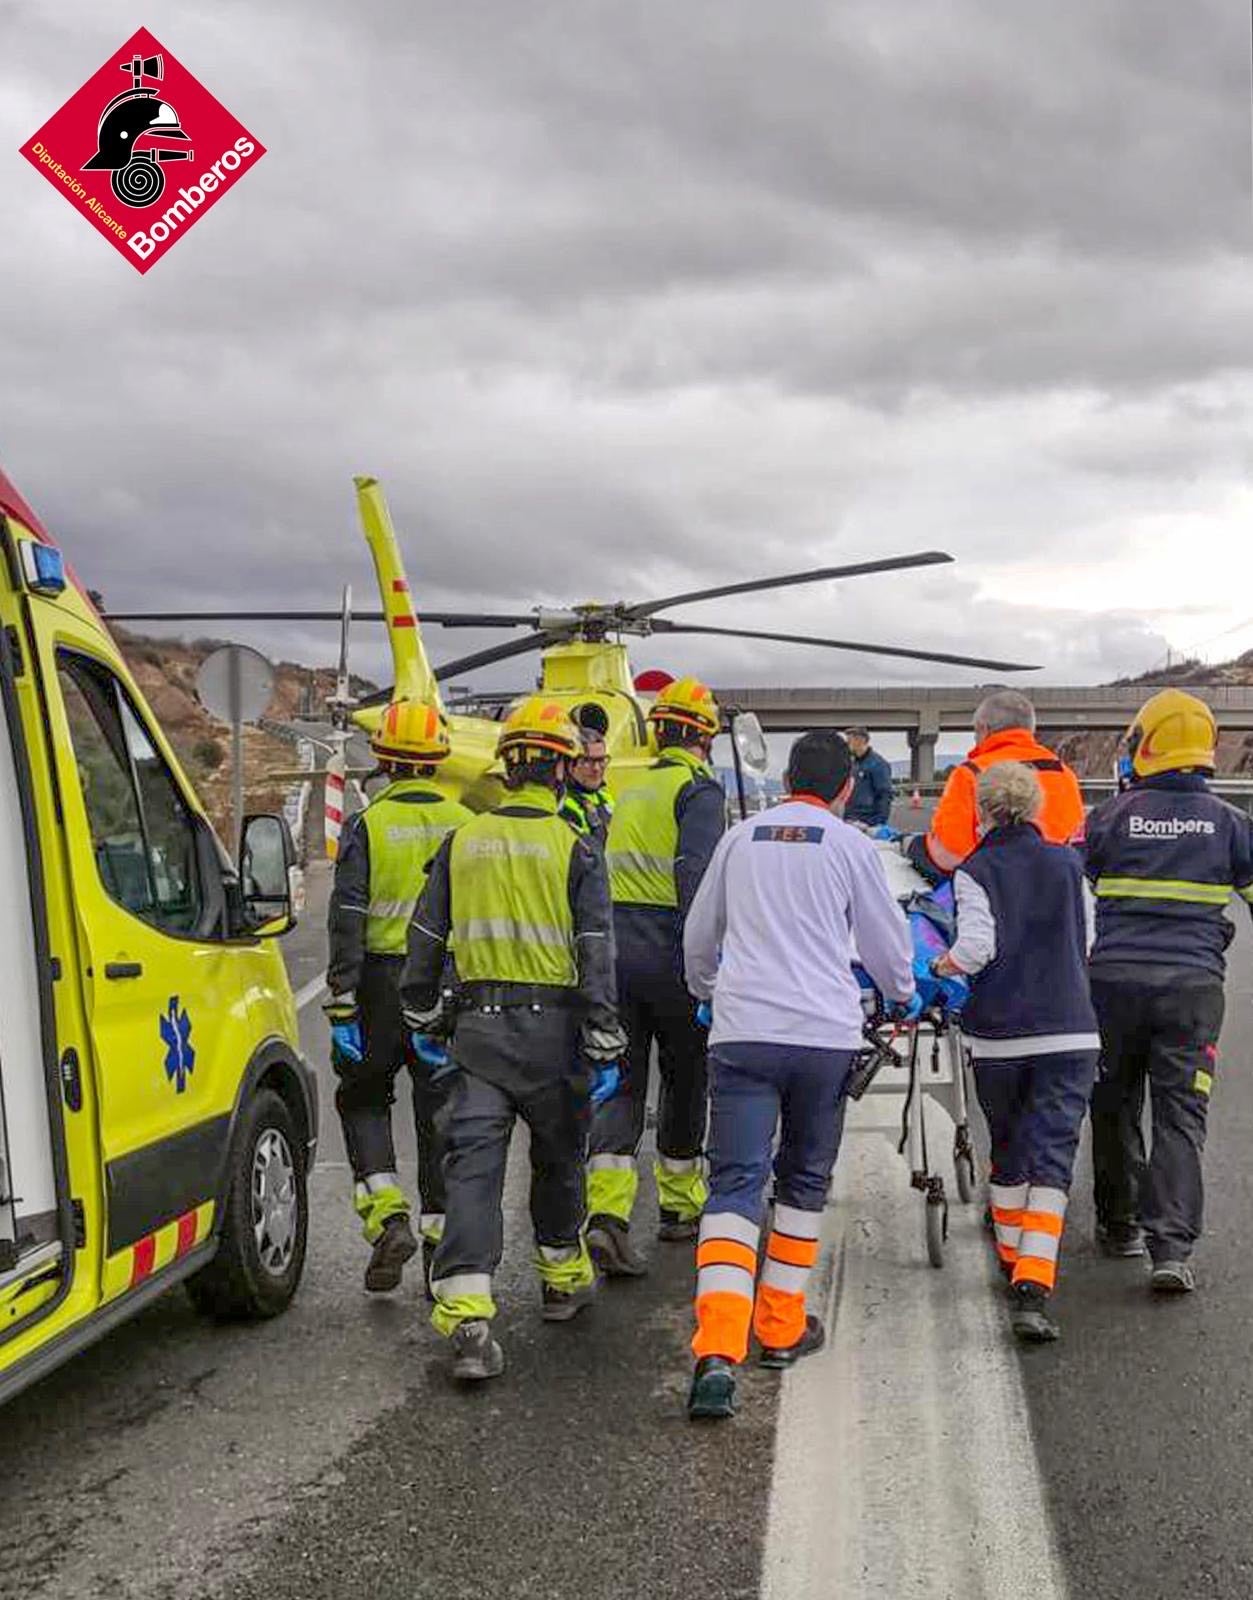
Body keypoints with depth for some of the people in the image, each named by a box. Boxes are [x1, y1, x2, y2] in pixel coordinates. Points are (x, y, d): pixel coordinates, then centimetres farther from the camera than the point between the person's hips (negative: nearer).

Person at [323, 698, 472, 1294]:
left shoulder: (367, 825, -6)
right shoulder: (464, 824, 3)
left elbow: (348, 920, -12)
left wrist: (341, 1003, -11)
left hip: (383, 982, -2)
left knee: (363, 1099, 13)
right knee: (440, 1114, 10)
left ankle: (388, 1217, -4)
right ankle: (440, 1238, 10)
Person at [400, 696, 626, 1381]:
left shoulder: (462, 843, 8)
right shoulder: (575, 849, -3)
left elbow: (426, 935, 13)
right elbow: (596, 950, -8)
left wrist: (421, 1011, 23)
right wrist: (603, 1035, -6)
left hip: (478, 1021, 2)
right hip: (550, 1025, -2)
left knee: (472, 1162, -4)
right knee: (559, 1154, 18)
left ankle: (465, 1318, -16)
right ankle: (563, 1278, 35)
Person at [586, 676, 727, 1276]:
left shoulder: (630, 793, 17)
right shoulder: (699, 789, -5)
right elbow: (695, 877, -17)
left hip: (613, 948, 5)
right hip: (668, 953, -5)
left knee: (620, 1080, 2)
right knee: (685, 1074, 12)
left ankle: (607, 1212, -13)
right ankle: (680, 1203, 27)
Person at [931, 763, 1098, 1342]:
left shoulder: (975, 871, -3)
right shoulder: (1067, 864, 7)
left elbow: (976, 947, -15)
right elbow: (1086, 941, 15)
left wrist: (937, 968, 3)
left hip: (998, 1036, -1)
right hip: (1069, 1034, 1)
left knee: (1008, 1152, 20)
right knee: (1051, 1160, -4)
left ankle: (1012, 1258, 35)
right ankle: (1033, 1289, -16)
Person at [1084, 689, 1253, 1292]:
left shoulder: (1112, 815, 1)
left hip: (1114, 980, 0)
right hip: (1193, 987, 0)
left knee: (1115, 1107, 15)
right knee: (1180, 1116, -1)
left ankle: (1119, 1224, 27)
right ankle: (1171, 1246, -12)